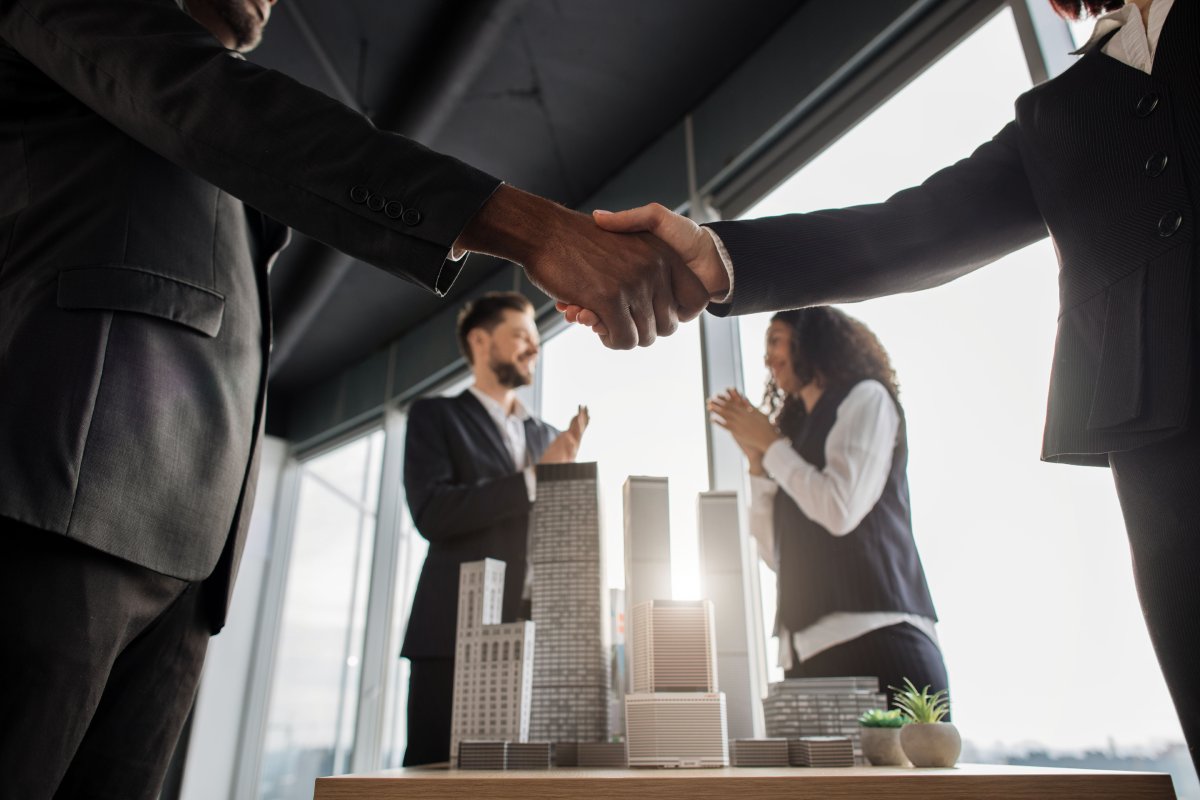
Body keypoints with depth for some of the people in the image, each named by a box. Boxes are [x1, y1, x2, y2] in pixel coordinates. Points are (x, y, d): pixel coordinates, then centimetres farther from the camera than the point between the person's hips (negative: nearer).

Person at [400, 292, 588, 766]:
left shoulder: (544, 435, 20)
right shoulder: (435, 416, 6)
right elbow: (432, 512, -10)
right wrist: (533, 477, -12)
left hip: (534, 637, 4)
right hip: (456, 636, -4)